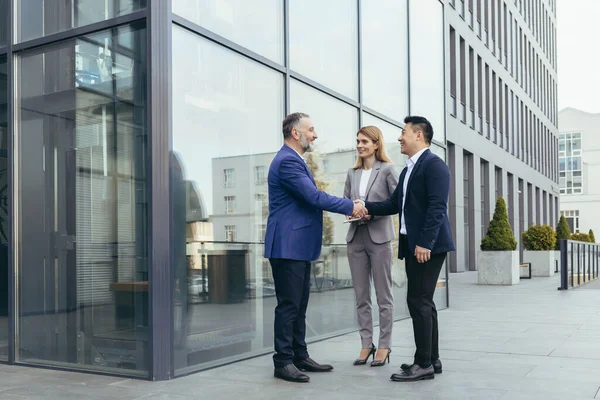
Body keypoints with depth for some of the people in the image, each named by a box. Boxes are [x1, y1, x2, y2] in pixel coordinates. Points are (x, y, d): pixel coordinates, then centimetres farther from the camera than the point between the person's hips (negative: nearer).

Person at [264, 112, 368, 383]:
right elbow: (314, 196, -22)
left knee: (299, 305, 14)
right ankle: (283, 362, 3)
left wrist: (349, 206, 9)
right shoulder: (287, 161, -16)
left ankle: (300, 356, 23)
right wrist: (350, 206, -12)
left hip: (299, 246, 11)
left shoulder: (294, 160, 19)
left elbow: (310, 198, 19)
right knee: (289, 305, -5)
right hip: (288, 245, -11)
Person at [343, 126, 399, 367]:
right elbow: (345, 201, 15)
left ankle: (384, 346, 10)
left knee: (383, 295, 3)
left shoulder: (387, 170, -2)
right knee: (361, 296, 7)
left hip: (379, 238, -5)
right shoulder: (352, 173, 12)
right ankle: (366, 344, 15)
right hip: (356, 238, 5)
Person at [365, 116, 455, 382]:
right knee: (423, 302, 12)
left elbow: (436, 207, -19)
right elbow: (395, 204, 17)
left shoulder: (434, 164, -10)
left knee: (418, 301, -9)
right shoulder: (409, 168, 19)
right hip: (412, 244, 10)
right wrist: (366, 207, 4)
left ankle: (424, 364, -2)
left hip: (428, 245, -10)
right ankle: (431, 359, 20)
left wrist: (425, 243, -24)